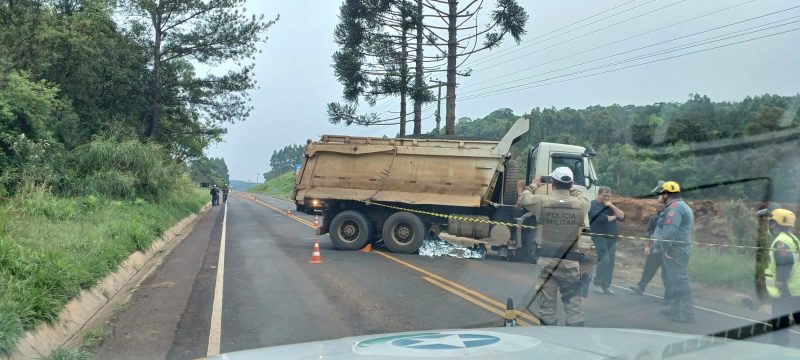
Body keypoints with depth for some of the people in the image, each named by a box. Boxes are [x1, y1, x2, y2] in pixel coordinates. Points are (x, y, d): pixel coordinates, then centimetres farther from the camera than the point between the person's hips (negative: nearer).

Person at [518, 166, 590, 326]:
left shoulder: (542, 201, -7)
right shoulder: (581, 204, -3)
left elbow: (522, 200, 12)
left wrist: (533, 185, 28)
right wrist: (569, 187, 32)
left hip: (546, 259, -1)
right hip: (570, 261, 1)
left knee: (547, 303, 7)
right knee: (573, 302, 10)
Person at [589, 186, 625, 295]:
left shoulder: (610, 205, 16)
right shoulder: (593, 205, -5)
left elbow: (622, 217, 7)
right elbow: (600, 218, -22)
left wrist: (612, 206, -6)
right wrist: (613, 217, -2)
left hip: (612, 237, 6)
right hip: (599, 237, -6)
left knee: (611, 261, 1)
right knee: (604, 260, -14)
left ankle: (606, 285, 8)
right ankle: (597, 284, -2)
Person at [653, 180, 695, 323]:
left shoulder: (675, 207, -16)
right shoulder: (683, 206, 20)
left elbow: (670, 231, -24)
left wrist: (666, 248, -23)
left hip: (675, 250, -11)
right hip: (680, 248, 11)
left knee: (679, 280, -8)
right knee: (675, 279, 17)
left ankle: (685, 313, -6)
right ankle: (674, 307, 27)